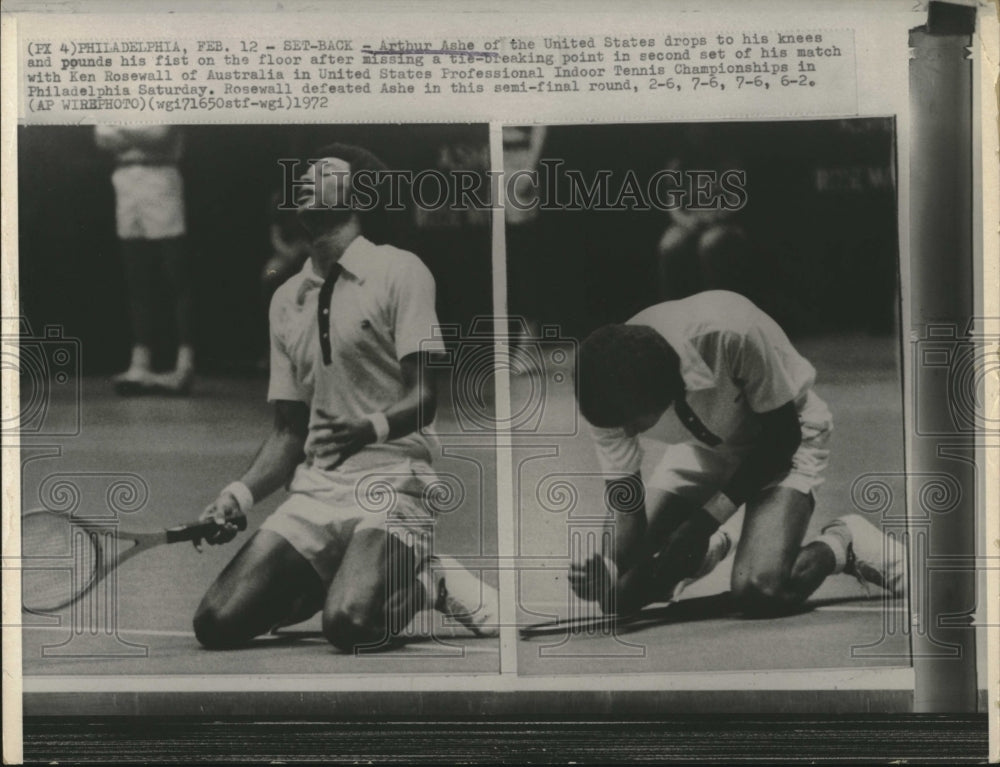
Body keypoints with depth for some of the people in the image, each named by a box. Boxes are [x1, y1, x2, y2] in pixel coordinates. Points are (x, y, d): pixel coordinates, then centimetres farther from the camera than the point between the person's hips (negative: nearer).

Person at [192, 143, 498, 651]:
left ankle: (426, 582, 2)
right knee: (217, 624, -11)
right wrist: (241, 494, -1)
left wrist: (369, 429, -30)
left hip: (391, 484, -6)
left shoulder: (399, 271, -3)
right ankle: (341, 577, 11)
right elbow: (290, 431, 16)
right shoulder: (286, 299, 15)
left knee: (349, 624, -31)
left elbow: (425, 396, -10)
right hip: (313, 493, 6)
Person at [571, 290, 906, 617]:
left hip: (785, 440, -4)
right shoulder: (613, 385, -27)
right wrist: (612, 568, -38)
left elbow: (782, 434, -25)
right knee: (623, 591, -6)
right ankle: (709, 551, 26)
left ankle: (842, 543, 3)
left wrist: (707, 519, -29)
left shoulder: (732, 334, -41)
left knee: (759, 591, -28)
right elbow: (625, 501, -19)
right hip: (703, 446, 4)